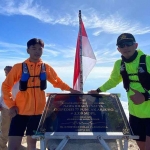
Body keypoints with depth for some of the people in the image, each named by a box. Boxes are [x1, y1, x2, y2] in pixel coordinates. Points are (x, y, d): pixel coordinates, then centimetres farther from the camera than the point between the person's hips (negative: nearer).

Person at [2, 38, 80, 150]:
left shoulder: (46, 68, 4)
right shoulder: (19, 67, -2)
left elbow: (58, 82, 14)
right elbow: (6, 86, 3)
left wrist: (70, 89, 2)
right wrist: (11, 105, -5)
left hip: (38, 111, 2)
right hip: (20, 111, -1)